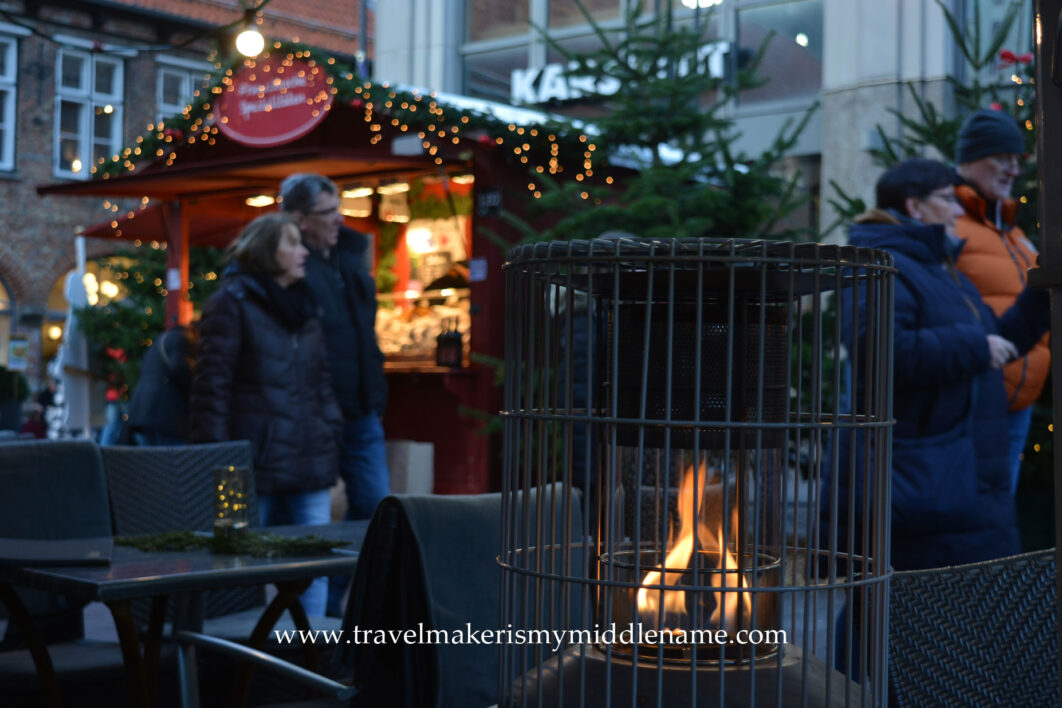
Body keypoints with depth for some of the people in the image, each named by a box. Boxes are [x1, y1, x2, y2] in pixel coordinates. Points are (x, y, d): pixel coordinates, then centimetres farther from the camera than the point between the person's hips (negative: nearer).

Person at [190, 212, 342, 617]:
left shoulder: (303, 306, 18)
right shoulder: (231, 303, -3)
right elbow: (212, 383, -8)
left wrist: (331, 428, 10)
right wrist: (214, 458, -13)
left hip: (309, 466, 6)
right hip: (254, 466, -6)